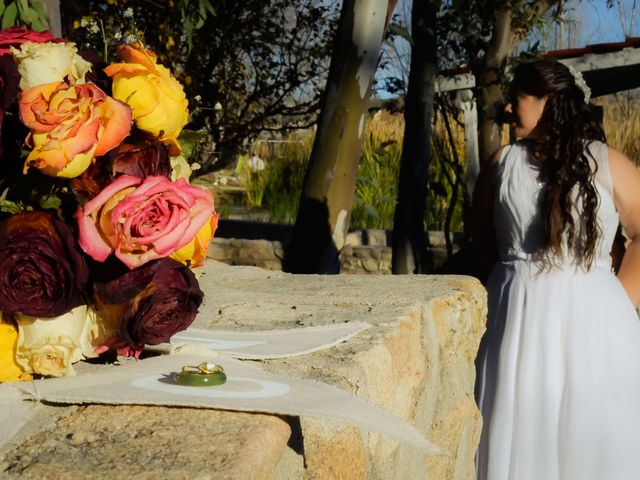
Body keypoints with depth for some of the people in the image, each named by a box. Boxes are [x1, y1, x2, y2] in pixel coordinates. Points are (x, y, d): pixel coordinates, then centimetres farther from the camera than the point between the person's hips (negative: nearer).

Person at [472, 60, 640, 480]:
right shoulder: (504, 163, 6)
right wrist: (521, 277, 8)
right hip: (519, 316, 2)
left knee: (592, 434, 2)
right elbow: (483, 240, 15)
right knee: (520, 428, 4)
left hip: (591, 318, -2)